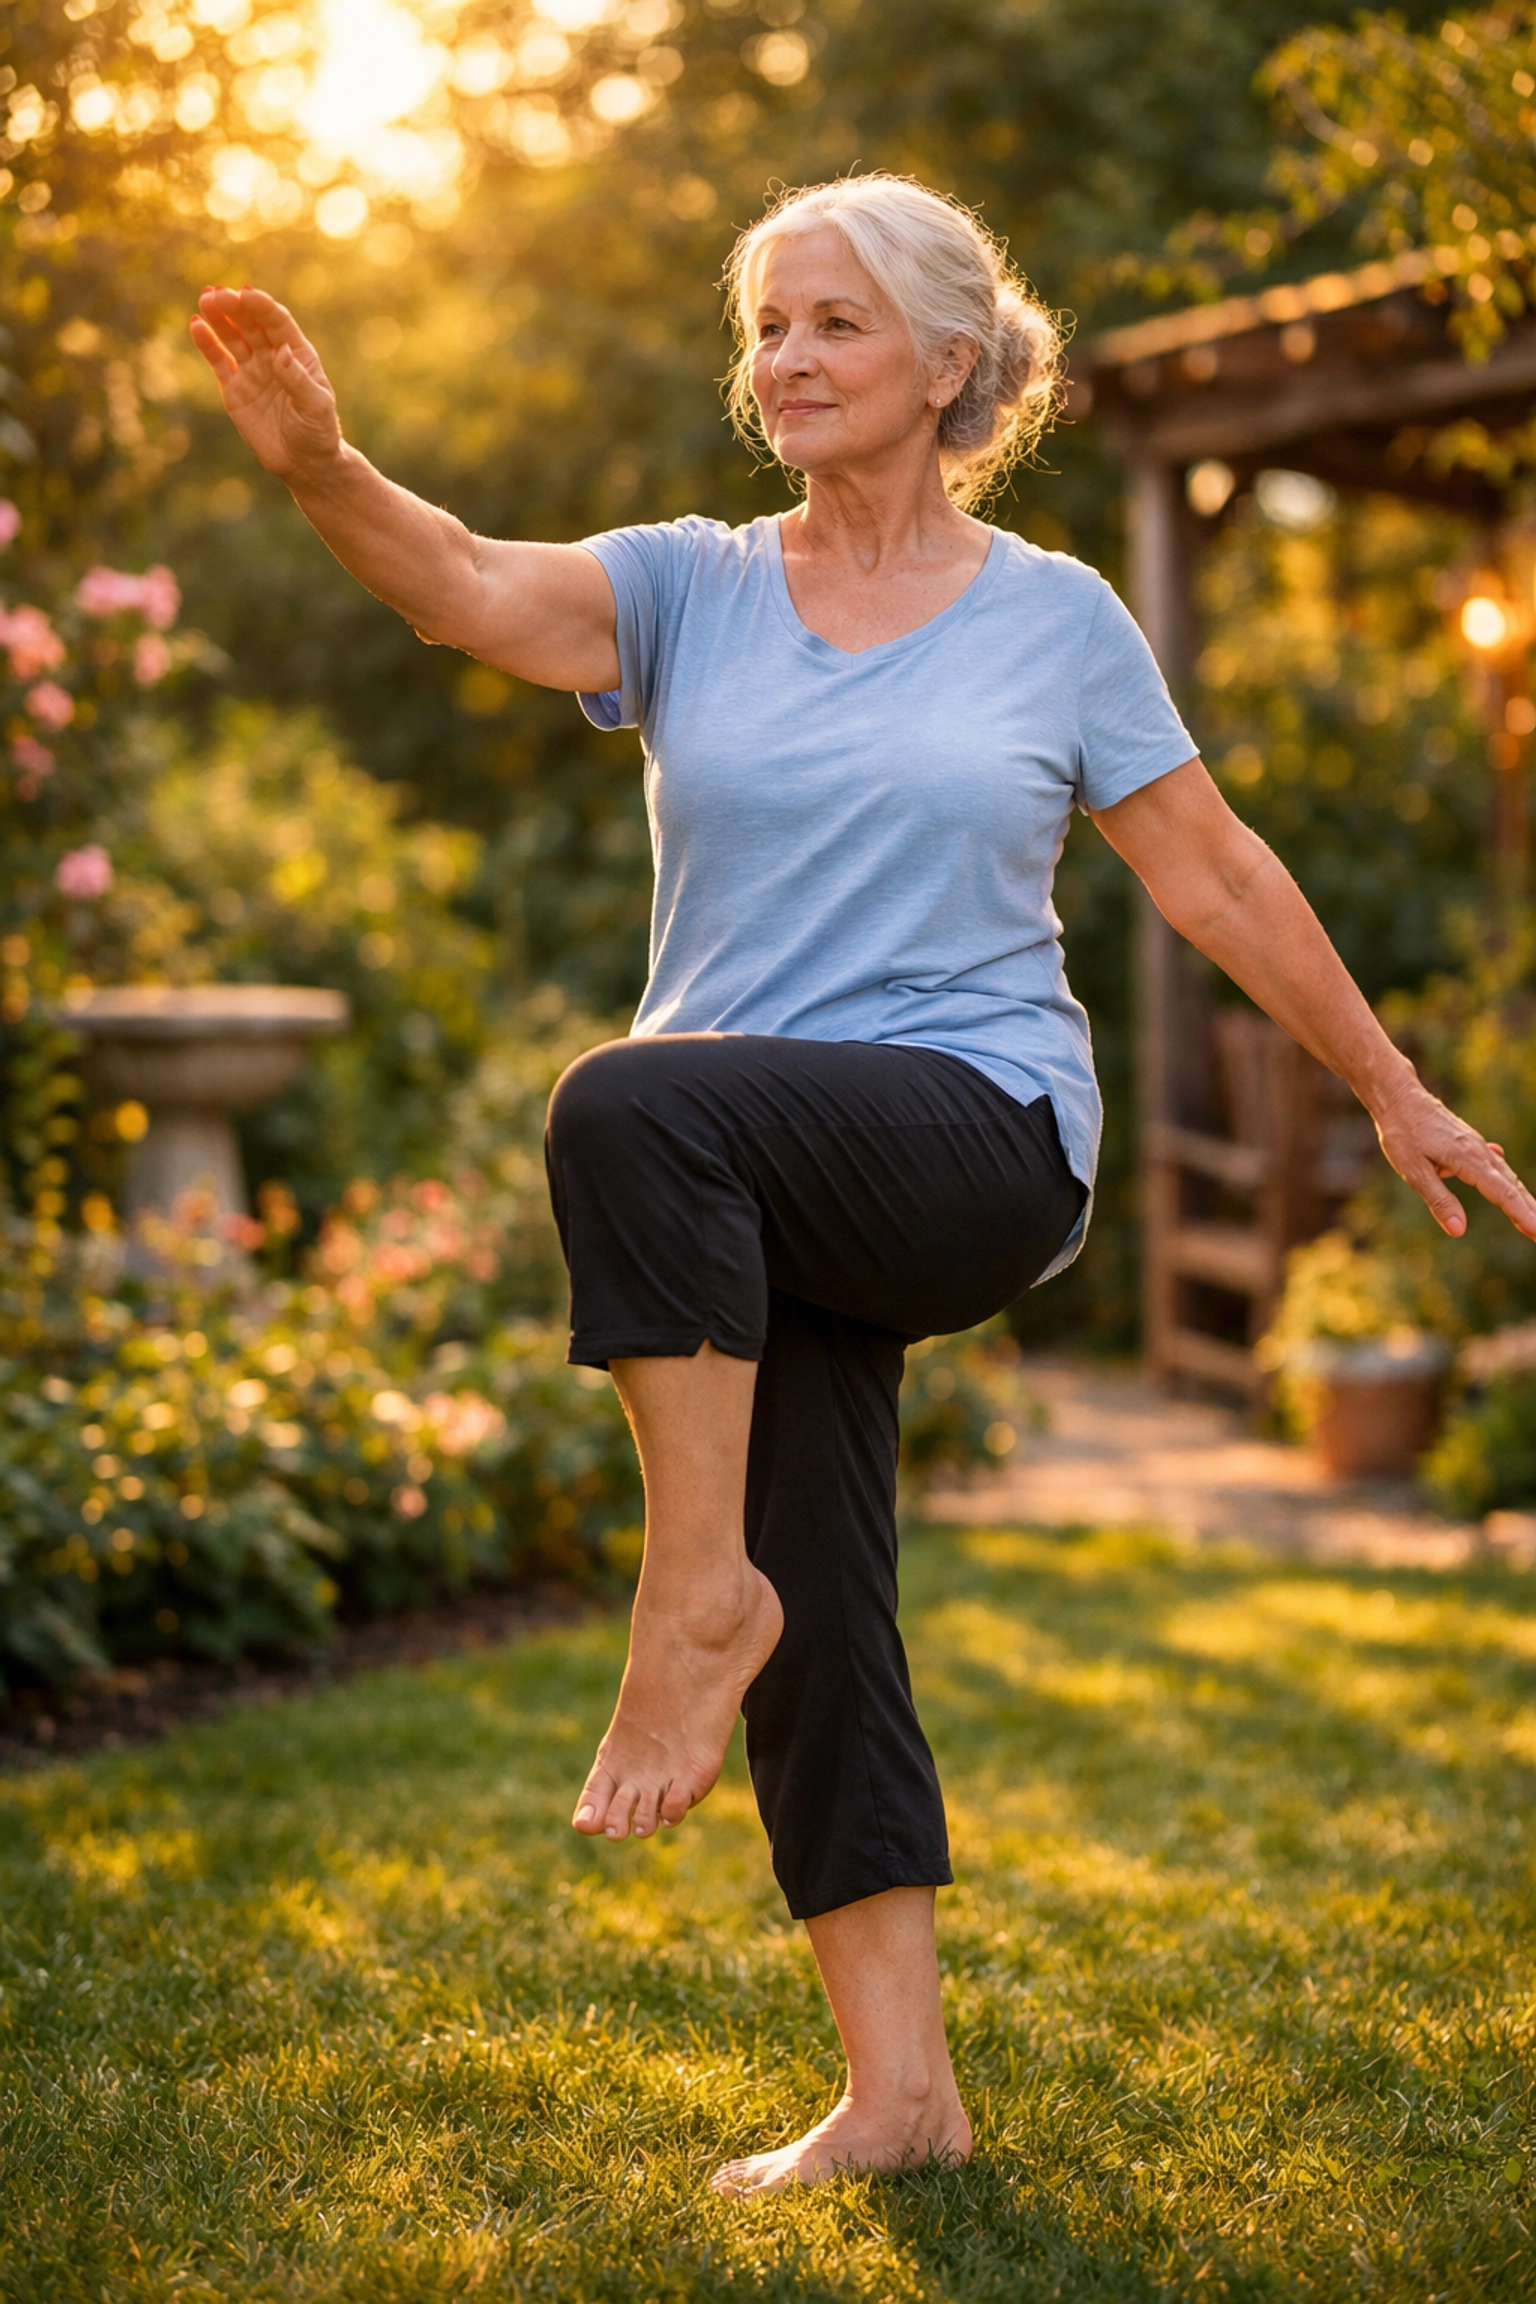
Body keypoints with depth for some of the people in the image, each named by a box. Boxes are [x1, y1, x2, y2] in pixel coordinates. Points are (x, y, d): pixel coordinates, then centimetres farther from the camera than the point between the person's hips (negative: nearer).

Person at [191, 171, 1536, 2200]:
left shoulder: (1055, 618, 5)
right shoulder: (693, 590, 8)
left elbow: (1213, 874, 11)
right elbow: (474, 588, -11)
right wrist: (319, 466, -31)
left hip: (983, 1135, -4)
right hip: (759, 1205, 4)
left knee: (635, 1103, -32)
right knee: (816, 1638, 1)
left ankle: (699, 1588, -20)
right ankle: (901, 2090, 12)